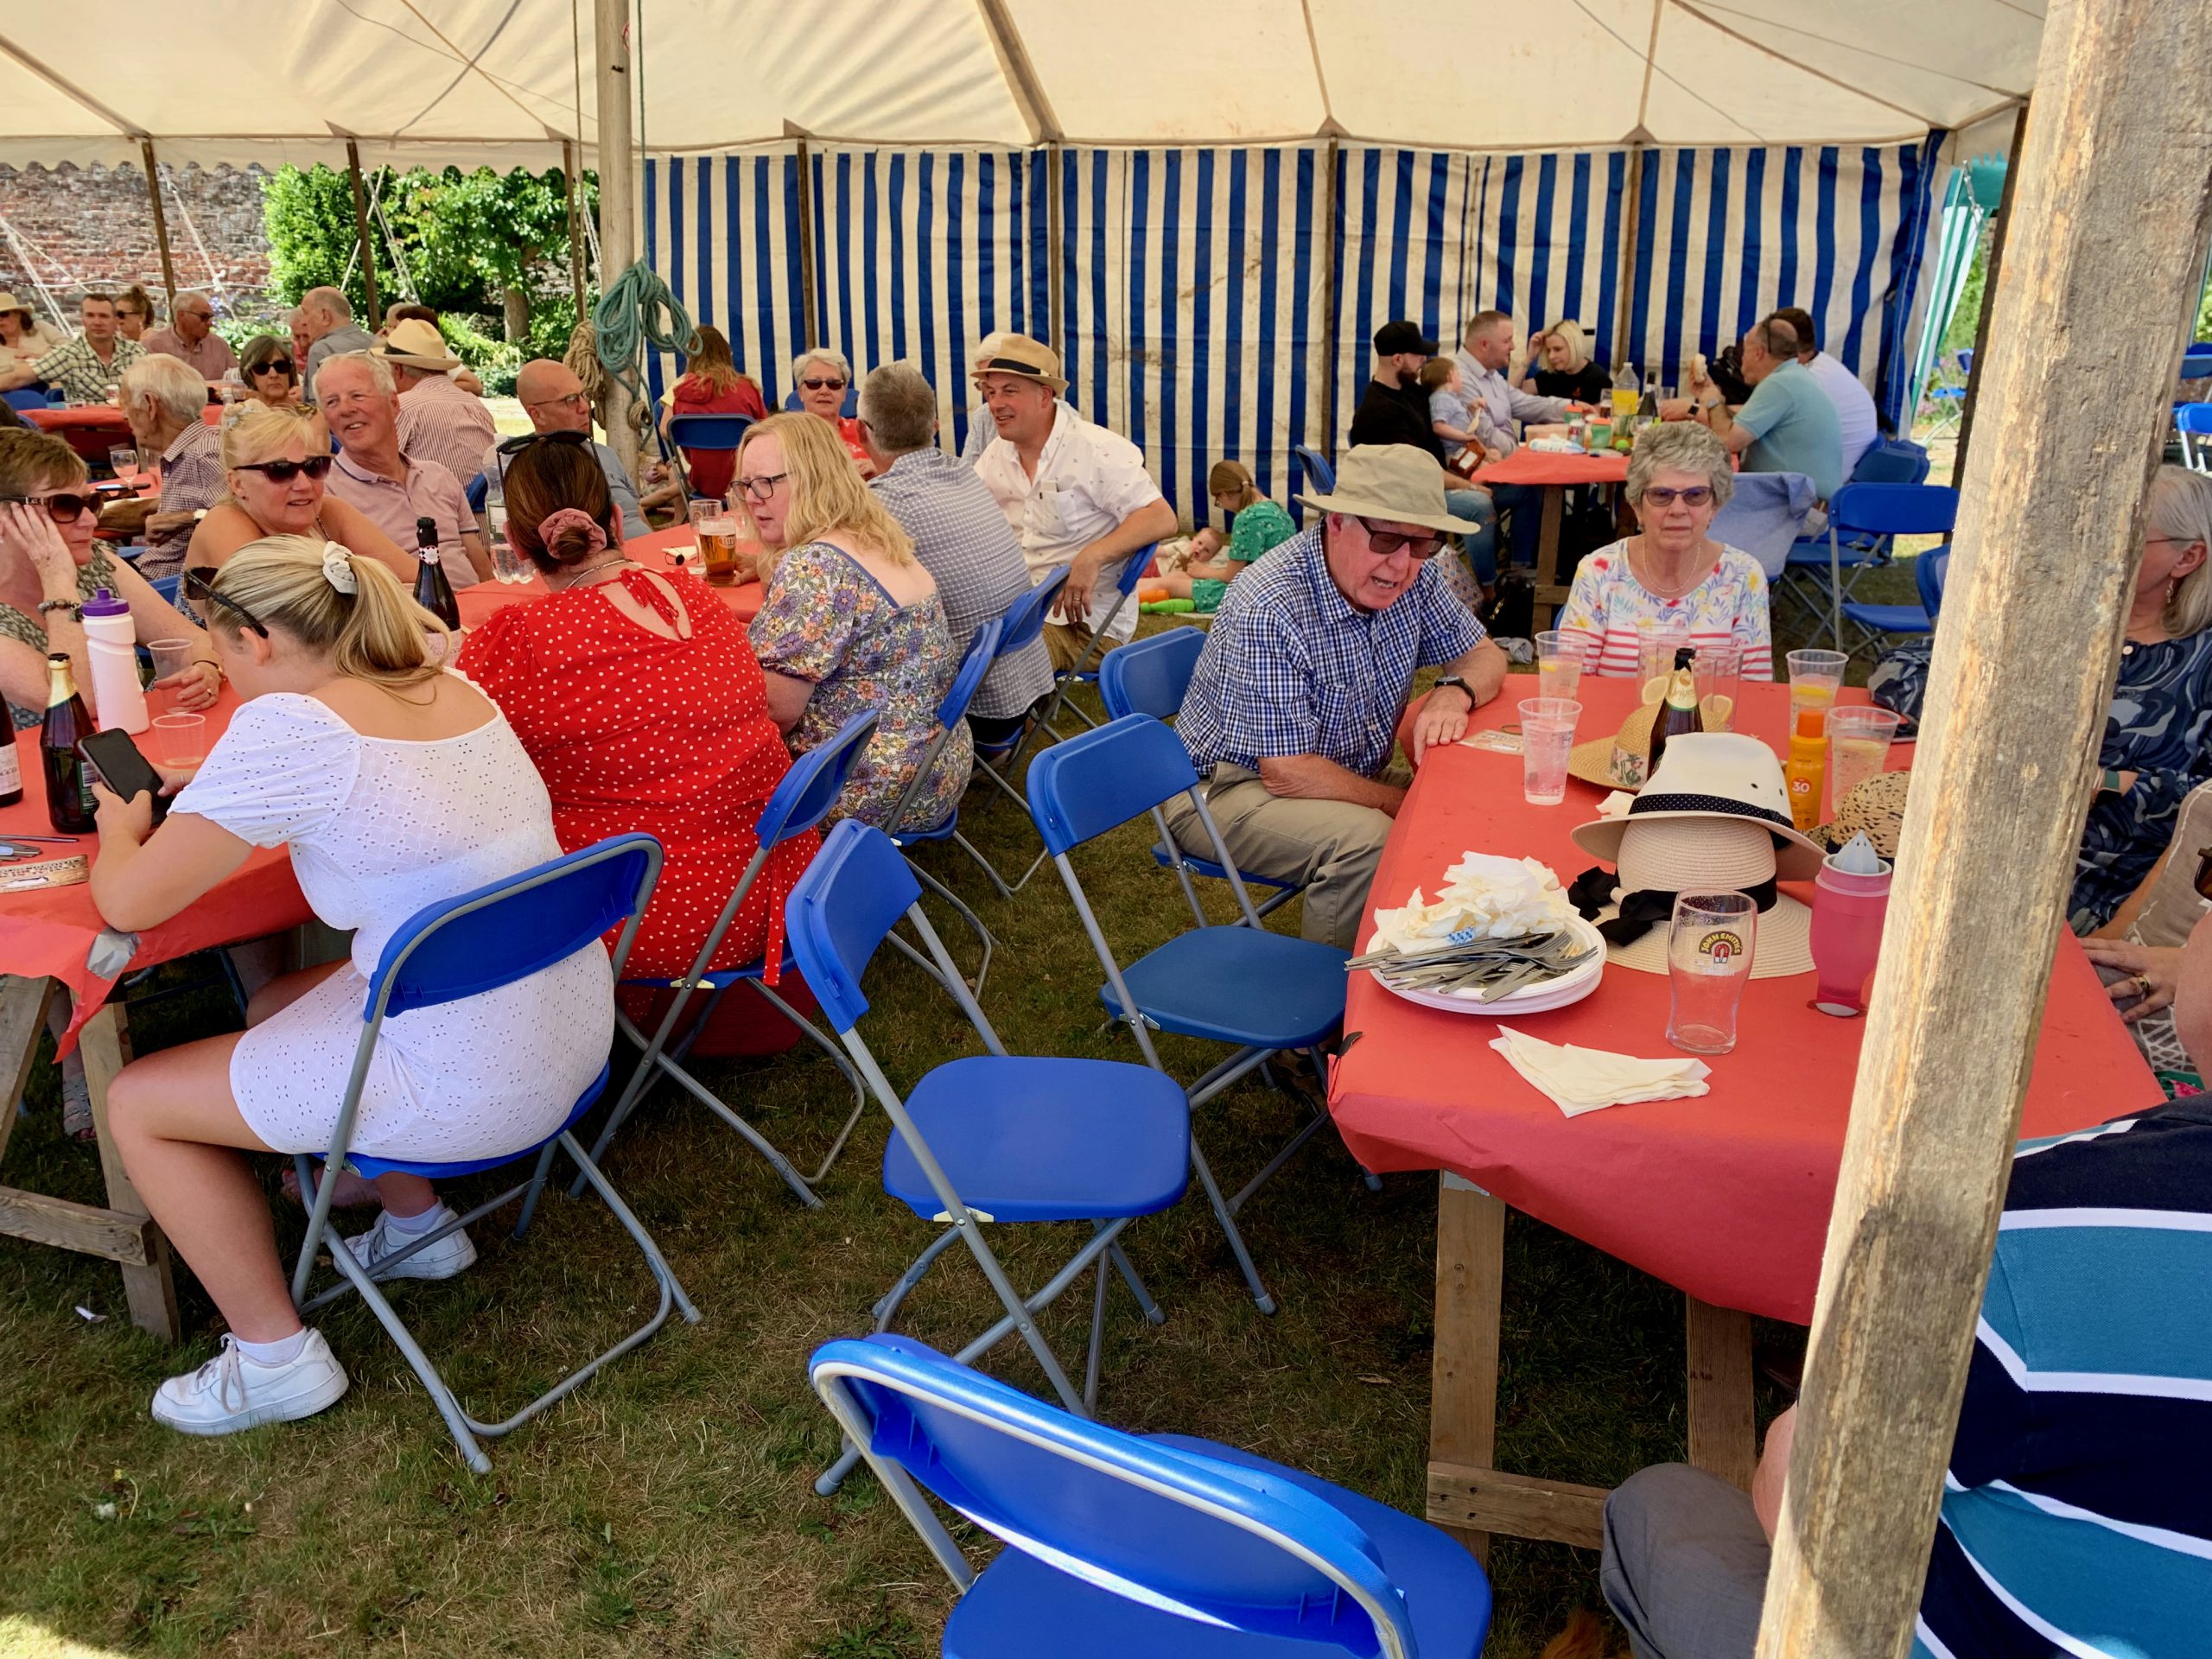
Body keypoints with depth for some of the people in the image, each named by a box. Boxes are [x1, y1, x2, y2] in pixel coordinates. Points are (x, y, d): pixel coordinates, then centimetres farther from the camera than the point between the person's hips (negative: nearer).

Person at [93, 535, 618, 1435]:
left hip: (472, 1087, -8)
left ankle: (275, 1354, 22)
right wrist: (190, 810, 19)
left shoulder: (287, 727, -18)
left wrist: (120, 831, 11)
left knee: (138, 1102, 11)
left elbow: (129, 904, -11)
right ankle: (418, 1225, 37)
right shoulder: (454, 690, 5)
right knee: (272, 1007, 30)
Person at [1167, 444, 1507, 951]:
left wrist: (1455, 692, -19)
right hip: (1232, 789, -7)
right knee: (1368, 842, -31)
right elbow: (1287, 775, -28)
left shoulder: (1411, 577, -7)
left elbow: (1485, 656, 6)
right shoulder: (1267, 611, -29)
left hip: (1347, 780, 8)